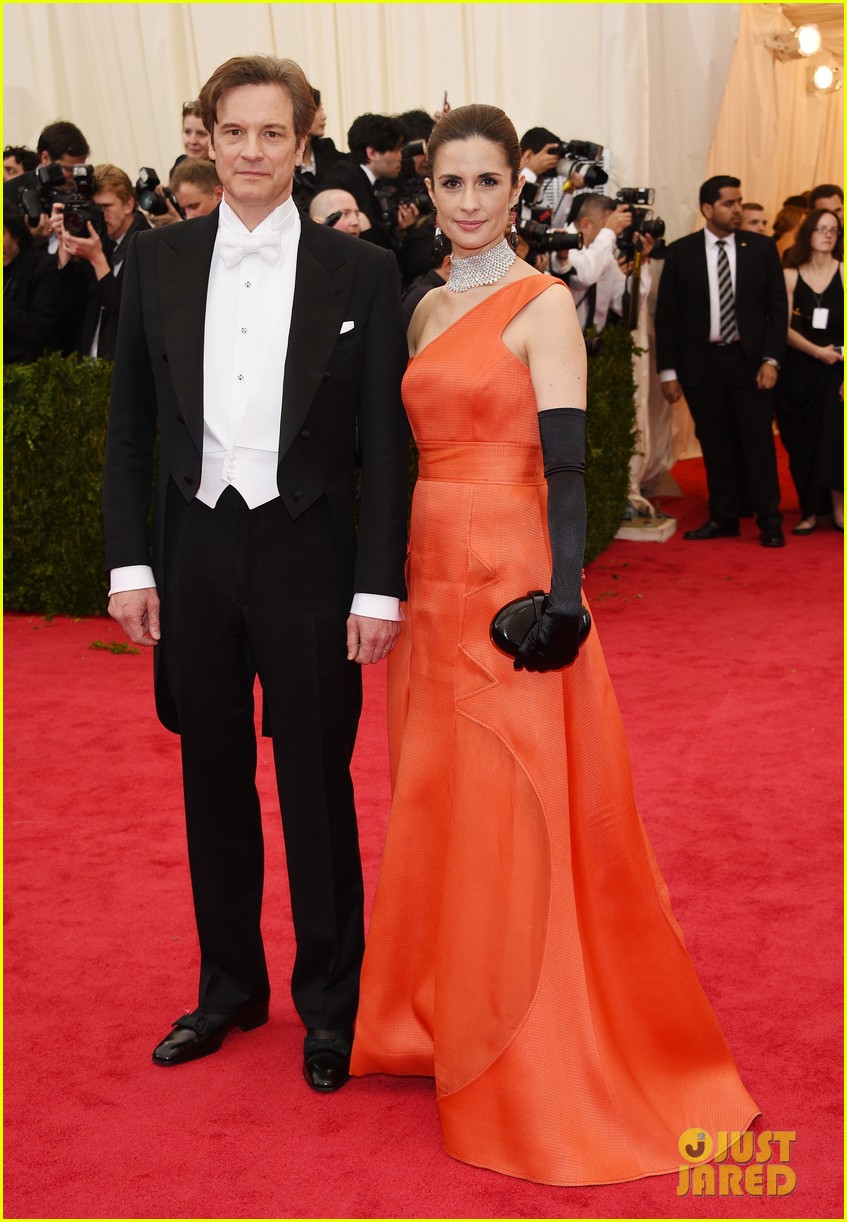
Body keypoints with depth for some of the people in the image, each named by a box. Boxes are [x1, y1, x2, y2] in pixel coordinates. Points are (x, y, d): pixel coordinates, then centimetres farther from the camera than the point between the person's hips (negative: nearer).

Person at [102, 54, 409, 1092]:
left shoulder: (360, 272, -2)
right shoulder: (157, 262, 5)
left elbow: (385, 443, -4)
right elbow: (130, 426, 7)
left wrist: (379, 587, -9)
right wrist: (129, 562, 0)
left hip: (308, 556, -3)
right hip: (193, 555, 3)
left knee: (317, 788, 7)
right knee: (214, 782, 14)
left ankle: (328, 1003, 25)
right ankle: (230, 985, 32)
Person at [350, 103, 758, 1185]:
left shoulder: (543, 304, -6)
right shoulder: (429, 309, 15)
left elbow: (566, 464, -12)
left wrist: (561, 596, -20)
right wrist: (396, 578, 13)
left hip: (510, 579, -7)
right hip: (432, 574, 7)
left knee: (515, 819, -1)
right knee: (438, 804, 14)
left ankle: (540, 1067, 14)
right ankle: (447, 1017, 32)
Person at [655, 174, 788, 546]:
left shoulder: (762, 248, 3)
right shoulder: (681, 253, 1)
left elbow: (777, 307, 4)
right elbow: (666, 315, 3)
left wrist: (771, 359, -6)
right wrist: (668, 372, -1)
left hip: (749, 360, 0)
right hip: (702, 362, 0)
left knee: (758, 443, 1)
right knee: (715, 444, 7)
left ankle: (769, 522, 9)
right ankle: (723, 517, 18)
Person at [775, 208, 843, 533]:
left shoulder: (843, 273, 1)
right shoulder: (790, 276, 5)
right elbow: (784, 327, 0)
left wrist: (839, 365, -15)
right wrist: (817, 351, -12)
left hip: (835, 368, -1)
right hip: (798, 370, 1)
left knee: (834, 435, -13)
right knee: (801, 442, 2)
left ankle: (838, 508, -6)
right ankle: (809, 509, 10)